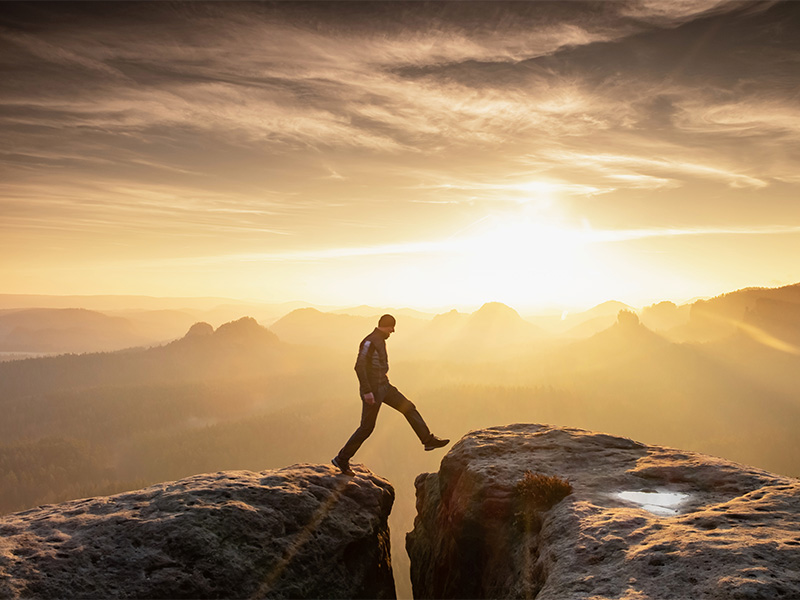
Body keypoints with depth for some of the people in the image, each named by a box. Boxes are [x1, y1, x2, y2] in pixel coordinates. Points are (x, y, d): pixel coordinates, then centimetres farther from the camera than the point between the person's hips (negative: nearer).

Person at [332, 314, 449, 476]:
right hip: (372, 390, -9)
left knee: (409, 408, 8)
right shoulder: (370, 342, -20)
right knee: (367, 427, -2)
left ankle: (428, 440, 15)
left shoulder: (380, 341, 10)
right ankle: (341, 459, 10)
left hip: (384, 386, 9)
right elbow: (359, 367, -26)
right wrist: (367, 391, -28)